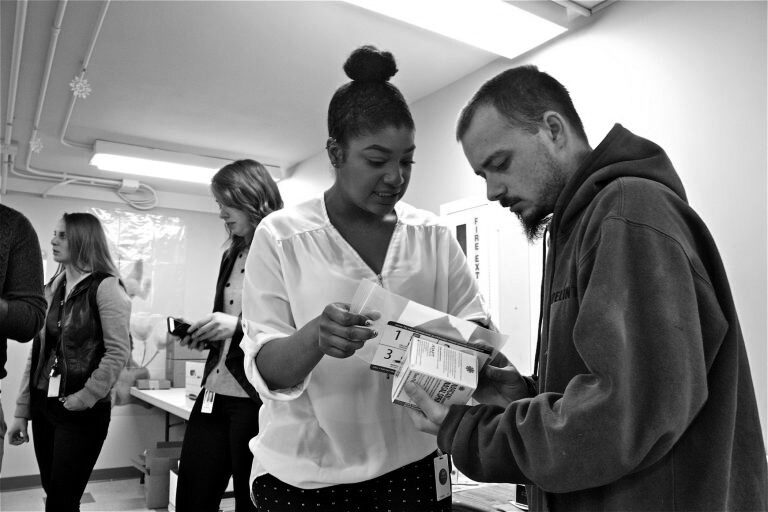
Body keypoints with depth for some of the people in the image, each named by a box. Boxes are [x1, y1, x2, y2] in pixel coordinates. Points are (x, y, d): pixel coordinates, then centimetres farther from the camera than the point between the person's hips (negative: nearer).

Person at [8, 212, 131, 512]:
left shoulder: (105, 286, -10)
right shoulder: (53, 288, 10)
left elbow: (118, 352, -16)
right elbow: (37, 352, 11)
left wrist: (84, 398, -14)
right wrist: (22, 410, 11)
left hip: (82, 413, -6)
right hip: (44, 407, 6)